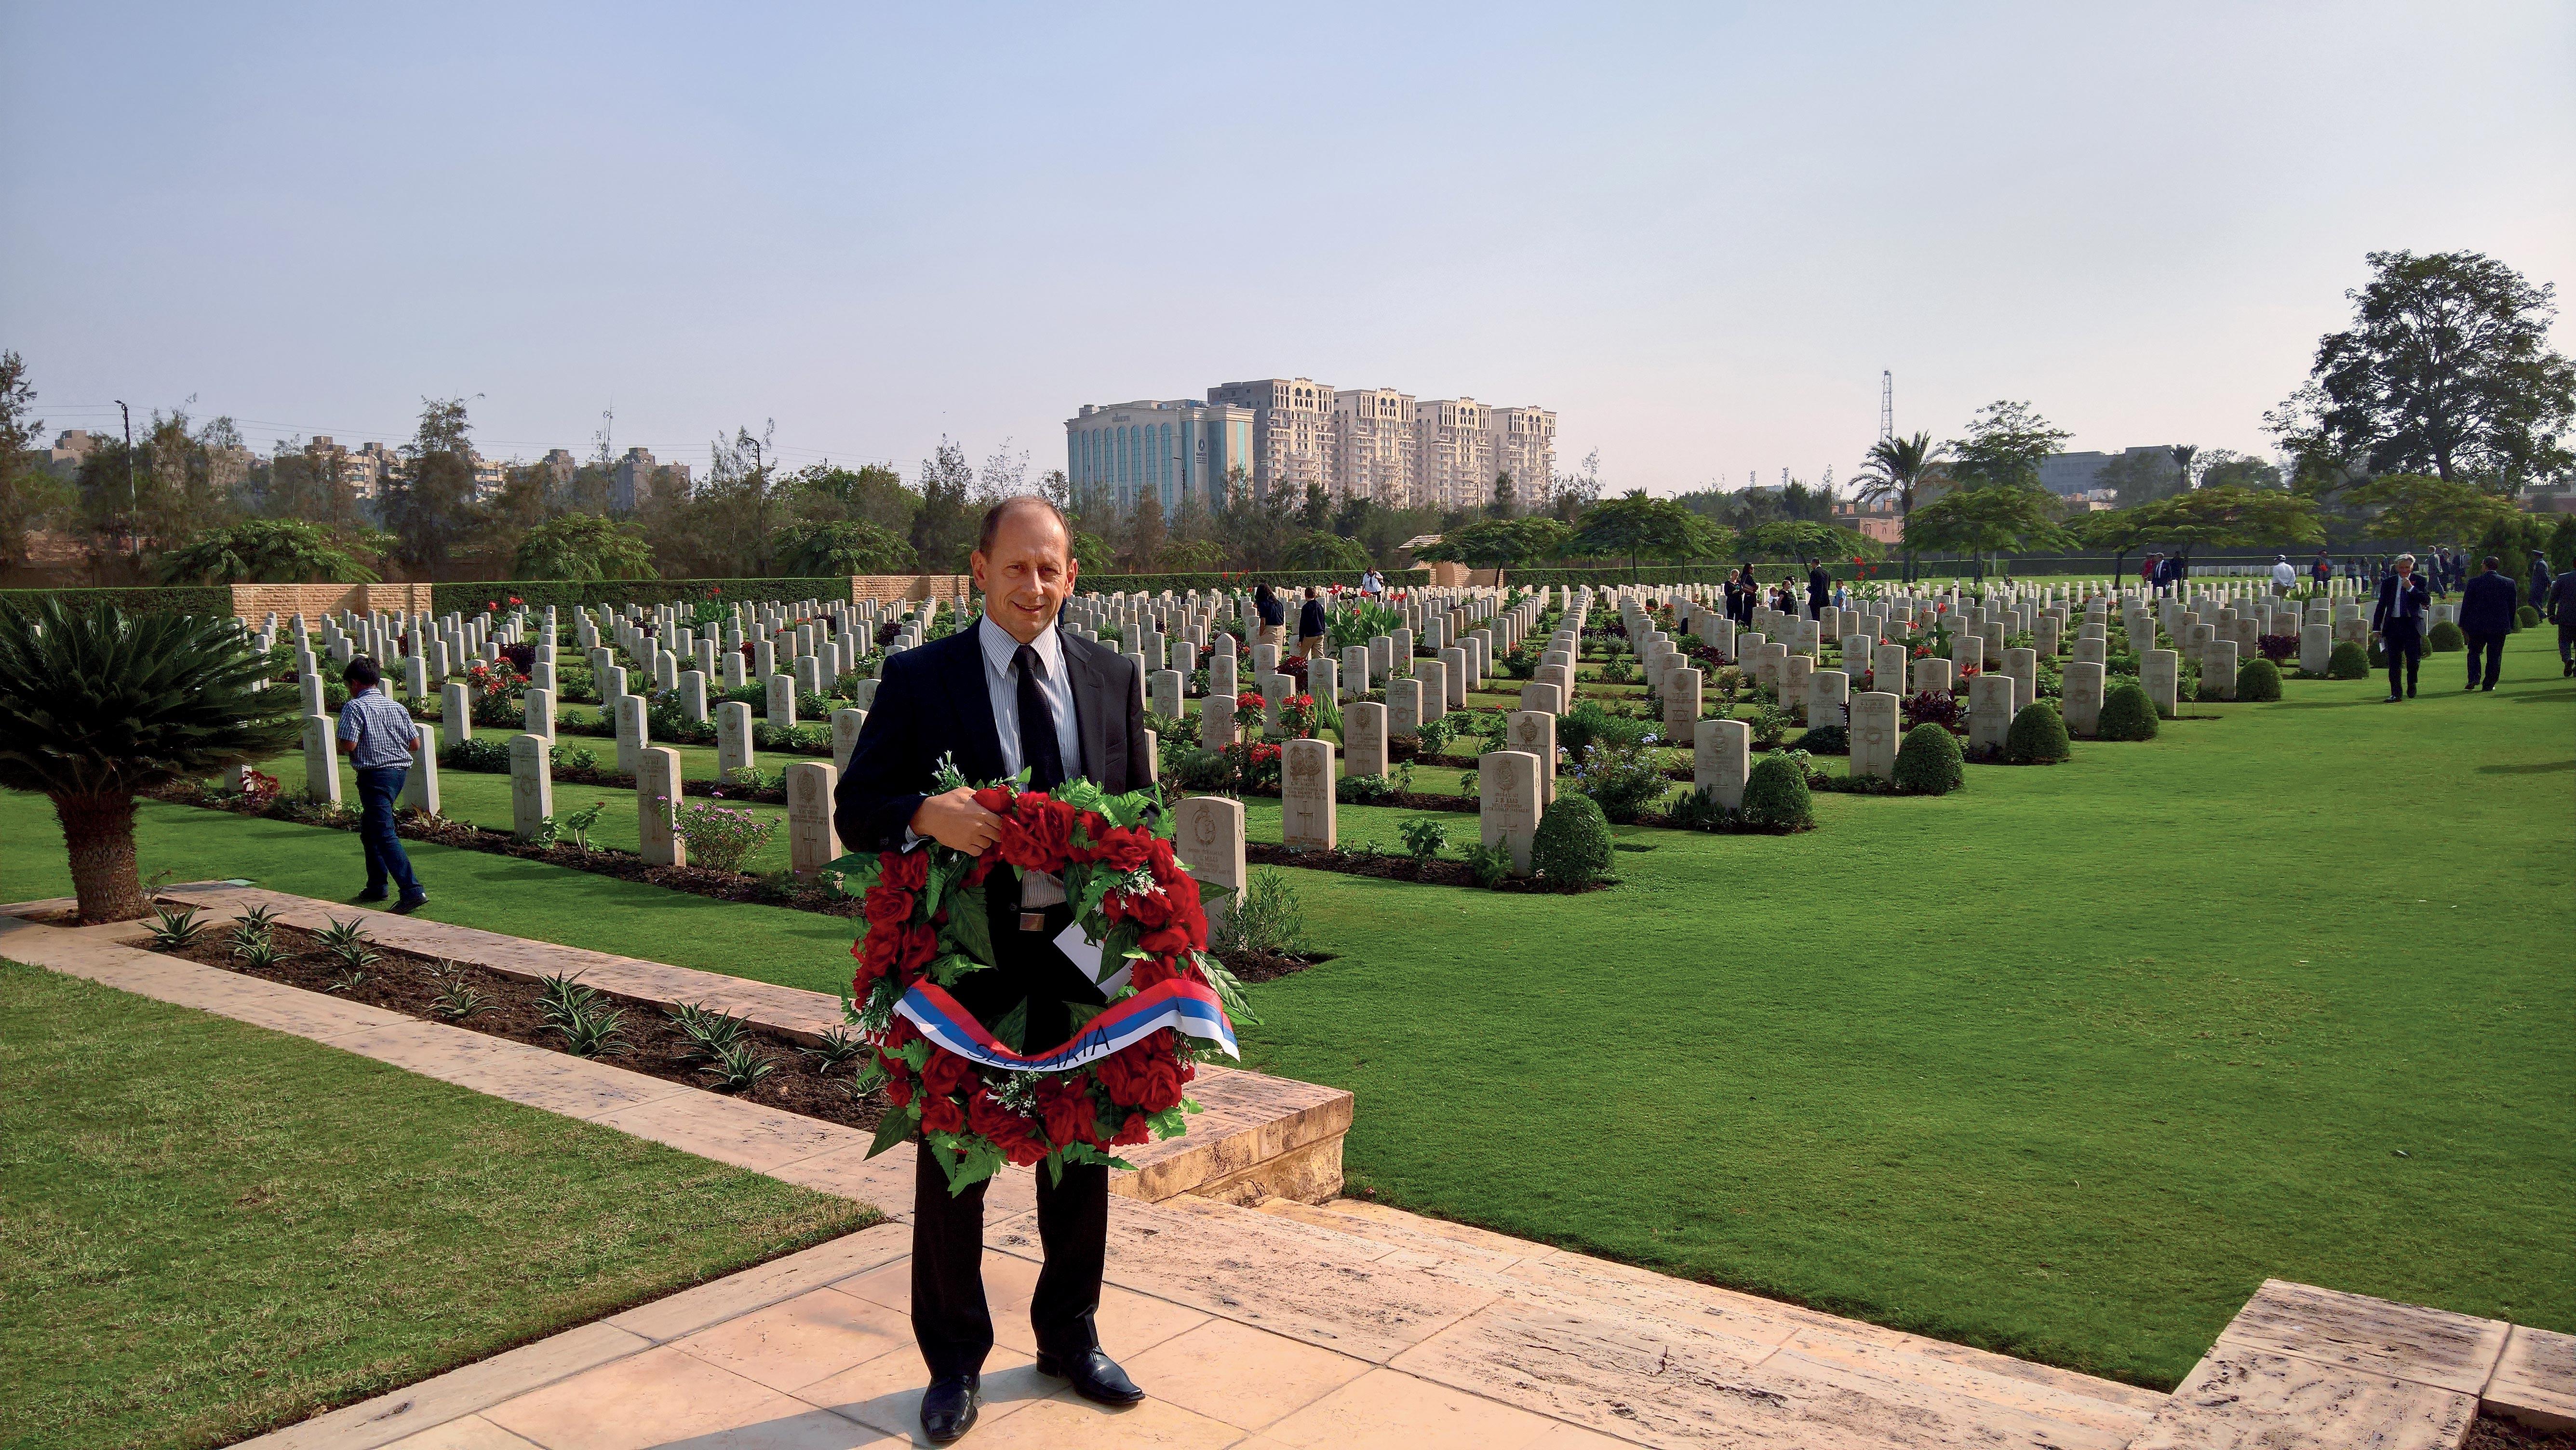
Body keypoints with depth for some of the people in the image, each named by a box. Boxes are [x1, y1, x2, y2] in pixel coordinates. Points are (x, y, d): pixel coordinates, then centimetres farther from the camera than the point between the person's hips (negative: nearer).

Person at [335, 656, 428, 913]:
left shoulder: (355, 707, -9)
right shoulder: (397, 707, 11)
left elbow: (349, 744, -17)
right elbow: (415, 744, 9)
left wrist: (340, 748, 5)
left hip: (375, 776, -8)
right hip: (400, 772, 8)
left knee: (384, 834, -11)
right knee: (369, 829, 23)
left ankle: (412, 890, -21)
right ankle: (377, 886, 27)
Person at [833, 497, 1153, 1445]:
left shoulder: (1112, 678, 4)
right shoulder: (918, 679, -5)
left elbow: (1140, 810, 10)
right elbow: (856, 809, -6)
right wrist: (923, 813, -28)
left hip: (1083, 949, 3)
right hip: (965, 957, -2)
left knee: (1081, 1149, 16)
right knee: (951, 1154, 10)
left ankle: (1070, 1338, 38)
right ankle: (955, 1362, 30)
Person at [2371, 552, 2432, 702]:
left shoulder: (2420, 581, 5)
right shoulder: (2388, 583, 9)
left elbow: (2427, 601, -7)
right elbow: (2381, 606, 11)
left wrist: (2411, 588, -14)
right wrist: (2376, 627, 7)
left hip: (2412, 625, -2)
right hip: (2393, 625, 2)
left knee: (2414, 660, -5)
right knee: (2394, 662, 1)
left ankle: (2412, 683, 24)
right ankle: (2396, 694, 6)